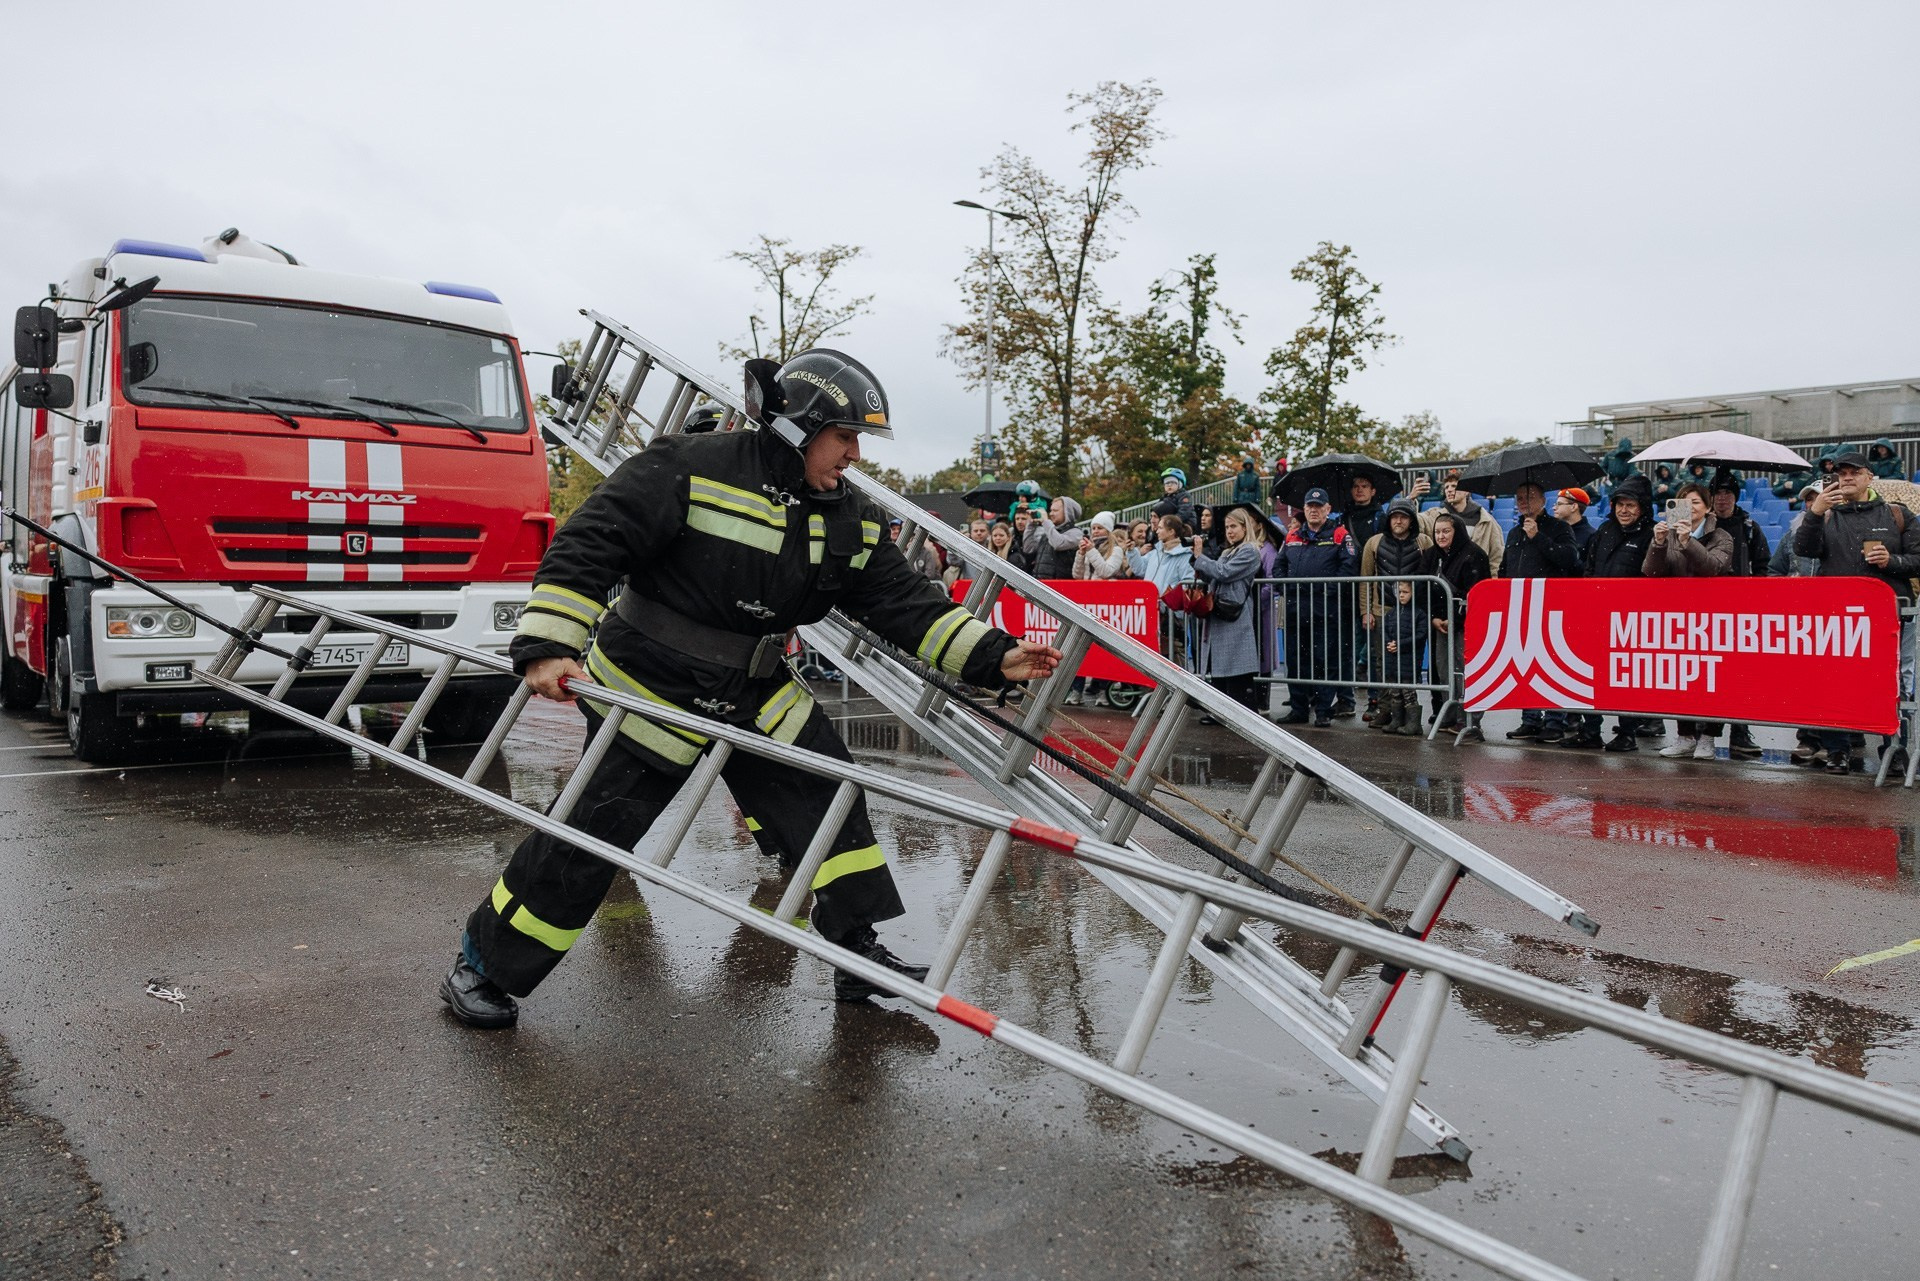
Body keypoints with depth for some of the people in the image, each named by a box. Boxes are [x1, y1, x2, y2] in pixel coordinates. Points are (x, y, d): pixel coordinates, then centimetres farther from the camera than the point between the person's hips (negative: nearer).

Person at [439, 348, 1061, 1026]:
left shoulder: (850, 520, 0)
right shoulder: (691, 467, -19)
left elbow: (905, 600, -2)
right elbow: (590, 542, -21)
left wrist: (992, 656, -12)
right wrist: (550, 644, -29)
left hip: (755, 692, 6)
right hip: (651, 688, -6)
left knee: (828, 795, 1)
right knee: (591, 831, -3)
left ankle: (859, 952, 16)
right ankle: (484, 965, 17)